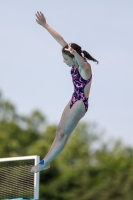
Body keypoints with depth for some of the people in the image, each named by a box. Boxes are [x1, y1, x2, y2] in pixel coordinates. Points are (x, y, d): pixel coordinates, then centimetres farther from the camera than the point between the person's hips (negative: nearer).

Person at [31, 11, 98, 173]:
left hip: (80, 103, -9)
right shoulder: (76, 63, -2)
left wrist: (74, 52, -72)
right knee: (59, 130, 11)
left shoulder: (85, 68, -24)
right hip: (74, 100, 9)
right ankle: (47, 162, 16)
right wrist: (45, 25, -2)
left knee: (63, 134, -3)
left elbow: (82, 63, -51)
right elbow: (61, 40, -2)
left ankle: (44, 163, 4)